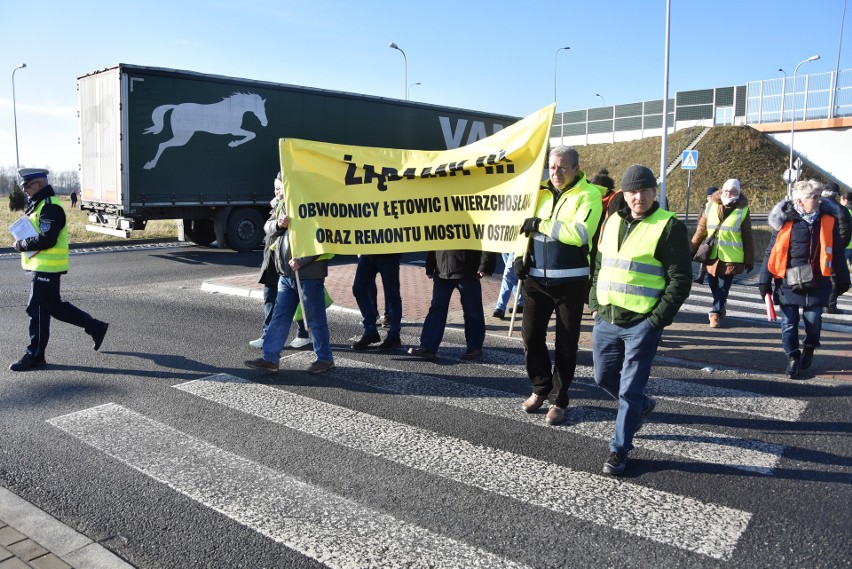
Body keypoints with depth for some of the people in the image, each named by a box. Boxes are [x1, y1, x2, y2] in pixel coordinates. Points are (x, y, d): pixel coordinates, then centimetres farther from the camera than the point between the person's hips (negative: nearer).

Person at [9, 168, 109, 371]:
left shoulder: (50, 208, -17)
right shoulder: (38, 205, 15)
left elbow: (46, 240, -25)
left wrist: (21, 244, -14)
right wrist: (23, 243, 4)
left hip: (47, 267, -10)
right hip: (42, 266, 10)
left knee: (37, 310, -3)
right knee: (54, 306, 16)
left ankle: (35, 356, 7)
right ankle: (95, 327, 24)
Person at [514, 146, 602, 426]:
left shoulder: (588, 195, -8)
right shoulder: (541, 192, 10)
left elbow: (580, 233, -24)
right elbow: (525, 225, 19)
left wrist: (539, 224, -21)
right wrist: (519, 255, 3)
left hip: (570, 281, -5)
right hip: (536, 278, 5)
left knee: (565, 343, 6)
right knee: (531, 336, 8)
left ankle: (558, 400, 20)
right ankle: (541, 389, 29)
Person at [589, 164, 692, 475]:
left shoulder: (670, 226, -8)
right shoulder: (612, 221, 11)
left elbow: (681, 279, -10)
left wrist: (658, 319, -14)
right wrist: (595, 304, 12)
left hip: (642, 323, -6)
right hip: (606, 319, 7)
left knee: (630, 389, 0)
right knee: (604, 378, 17)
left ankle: (619, 451, 15)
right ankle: (643, 405, 45)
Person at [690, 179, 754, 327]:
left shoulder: (743, 210, -1)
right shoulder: (711, 206, 3)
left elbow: (747, 238, 1)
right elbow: (700, 231, 6)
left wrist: (749, 261, 0)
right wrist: (691, 251, 5)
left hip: (731, 258, -2)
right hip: (711, 256, 2)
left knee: (723, 287, -1)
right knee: (713, 286, 12)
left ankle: (715, 312, 10)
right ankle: (721, 306, 34)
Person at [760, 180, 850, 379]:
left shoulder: (828, 220, 0)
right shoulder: (785, 221, -6)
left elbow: (836, 252, 10)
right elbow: (772, 251, 0)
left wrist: (843, 279, 14)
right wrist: (765, 280, 1)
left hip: (817, 283, 2)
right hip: (789, 282, -1)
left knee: (813, 320, 6)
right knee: (789, 323, 3)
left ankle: (809, 349, 35)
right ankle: (793, 358, 21)